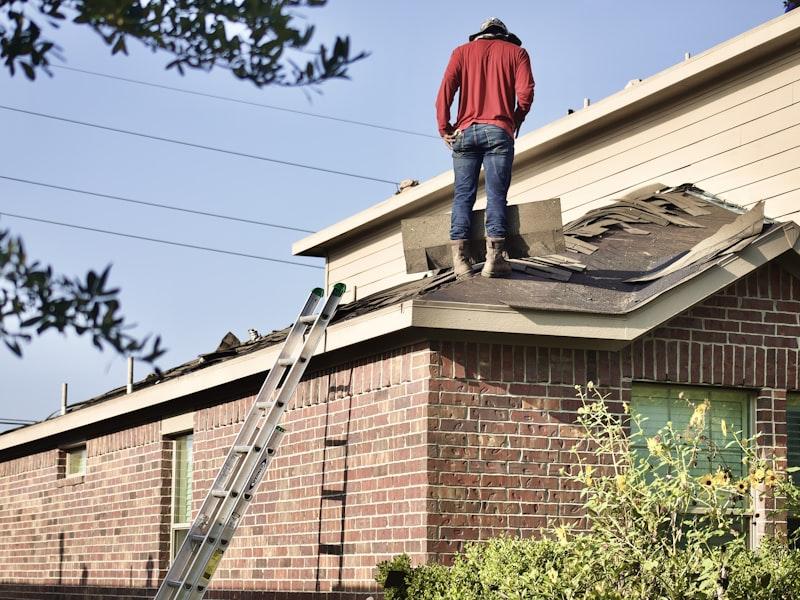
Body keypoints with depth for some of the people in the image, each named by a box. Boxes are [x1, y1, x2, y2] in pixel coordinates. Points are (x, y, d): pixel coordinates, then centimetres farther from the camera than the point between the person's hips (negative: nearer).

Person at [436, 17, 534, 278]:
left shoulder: (462, 51, 17)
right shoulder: (516, 52, 14)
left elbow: (445, 90, 2)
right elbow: (525, 93, -1)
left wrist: (444, 128, 5)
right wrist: (515, 122, 14)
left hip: (465, 132, 1)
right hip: (499, 132, -1)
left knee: (463, 196, 0)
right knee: (496, 195, -5)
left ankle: (460, 259, -11)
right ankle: (494, 258, -16)